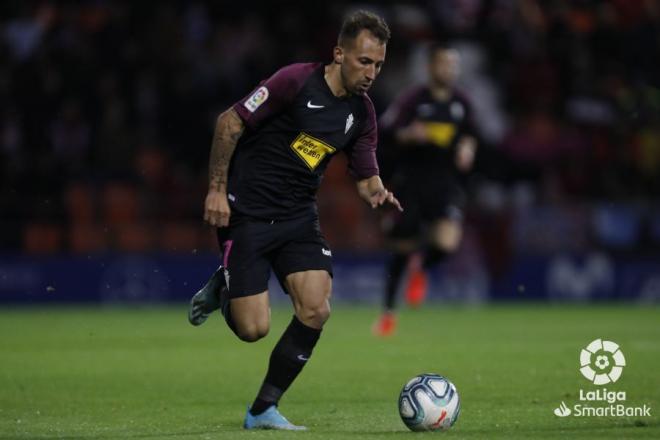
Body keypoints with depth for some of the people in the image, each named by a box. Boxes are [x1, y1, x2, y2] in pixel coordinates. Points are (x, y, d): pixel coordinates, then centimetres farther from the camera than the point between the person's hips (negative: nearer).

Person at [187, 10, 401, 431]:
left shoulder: (362, 113, 3)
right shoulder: (297, 81, -17)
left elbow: (365, 176, 10)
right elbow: (230, 122, -12)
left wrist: (378, 192, -14)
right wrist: (217, 189, -13)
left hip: (298, 217, 6)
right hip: (246, 212, -6)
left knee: (316, 310, -14)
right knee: (253, 328, -11)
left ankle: (263, 410, 3)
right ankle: (222, 290, 26)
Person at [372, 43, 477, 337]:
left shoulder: (460, 103, 7)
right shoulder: (413, 99, -6)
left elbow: (468, 133, 24)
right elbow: (385, 130, -9)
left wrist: (467, 146, 3)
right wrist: (408, 134, -27)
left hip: (446, 183, 2)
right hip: (411, 182, -2)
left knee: (447, 242, -20)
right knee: (403, 249, 3)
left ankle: (420, 268, 18)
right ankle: (389, 311, 25)